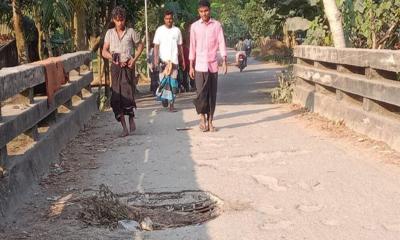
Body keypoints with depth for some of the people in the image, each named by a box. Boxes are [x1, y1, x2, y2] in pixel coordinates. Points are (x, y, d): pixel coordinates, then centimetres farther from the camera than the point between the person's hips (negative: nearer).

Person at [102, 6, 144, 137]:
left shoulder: (131, 32, 2)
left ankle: (131, 118, 14)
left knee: (128, 95, -14)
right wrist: (113, 58, -10)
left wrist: (134, 59, -3)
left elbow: (140, 46, 11)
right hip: (115, 67, 2)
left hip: (128, 67, -2)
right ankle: (124, 127, 6)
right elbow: (104, 52, 8)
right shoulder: (110, 33, 7)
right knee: (116, 98, -1)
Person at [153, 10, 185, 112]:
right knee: (164, 81, -3)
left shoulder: (177, 30, 9)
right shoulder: (159, 30, 4)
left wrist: (183, 60, 11)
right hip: (163, 60, -1)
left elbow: (180, 46, 13)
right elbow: (156, 45, 1)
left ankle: (171, 104, 1)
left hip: (174, 60, 1)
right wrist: (156, 58, -12)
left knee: (173, 83, -2)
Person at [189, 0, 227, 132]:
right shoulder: (194, 26, 4)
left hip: (213, 64, 1)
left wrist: (224, 62, -9)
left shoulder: (217, 25, 3)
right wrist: (191, 66, 3)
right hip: (200, 65, 0)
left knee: (212, 94, 4)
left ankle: (210, 121, 12)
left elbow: (221, 43, 0)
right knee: (201, 94, -8)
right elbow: (192, 47, 6)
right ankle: (202, 117, 12)